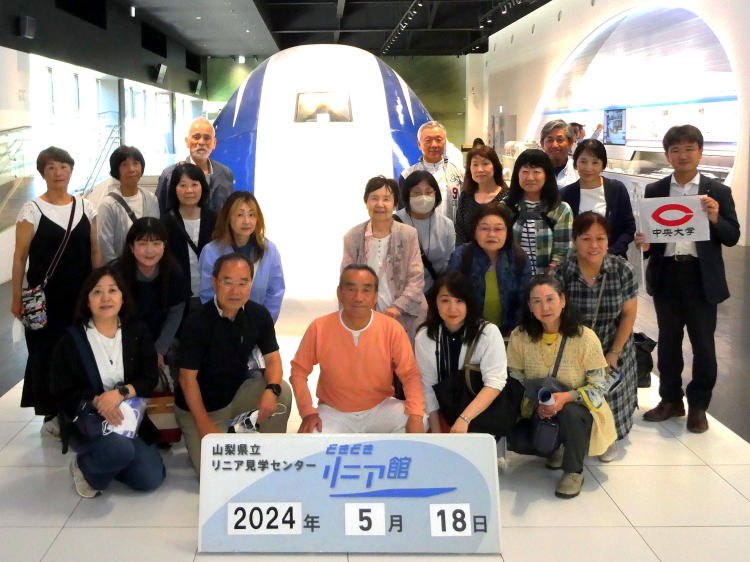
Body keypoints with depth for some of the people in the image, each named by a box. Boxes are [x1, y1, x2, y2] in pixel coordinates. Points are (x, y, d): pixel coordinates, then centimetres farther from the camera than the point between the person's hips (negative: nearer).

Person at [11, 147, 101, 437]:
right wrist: (17, 297, -8)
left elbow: (95, 252, 10)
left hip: (81, 295, 3)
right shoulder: (32, 209, -4)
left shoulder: (85, 207, 6)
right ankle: (51, 414, 14)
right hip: (45, 297, -3)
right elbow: (20, 257, -5)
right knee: (47, 352, 1)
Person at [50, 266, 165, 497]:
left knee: (150, 480, -11)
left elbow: (150, 379, -4)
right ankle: (85, 467, 0)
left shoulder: (138, 332, 0)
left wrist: (120, 393, -23)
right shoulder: (71, 339, -6)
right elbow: (62, 392, -6)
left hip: (130, 418, 4)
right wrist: (97, 401, -24)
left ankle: (106, 464, 18)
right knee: (121, 449, -34)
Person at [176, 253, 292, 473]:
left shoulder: (259, 315, -9)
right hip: (202, 406, -4)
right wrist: (205, 426, -18)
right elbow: (188, 378, -18)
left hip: (239, 392, 4)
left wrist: (271, 390, -26)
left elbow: (272, 358, -3)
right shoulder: (197, 322, -23)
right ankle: (194, 438, 18)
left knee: (282, 392, -23)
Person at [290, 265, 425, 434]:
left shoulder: (392, 329, -14)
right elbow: (299, 370, -3)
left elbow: (410, 374, -11)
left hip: (380, 408, 1)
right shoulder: (319, 328, -13)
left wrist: (416, 414, -28)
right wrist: (308, 412, -16)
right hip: (333, 411, 0)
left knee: (417, 422, -26)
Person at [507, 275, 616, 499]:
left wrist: (566, 397, -32)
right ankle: (555, 447, 14)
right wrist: (536, 403, -23)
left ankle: (574, 471, -9)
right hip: (538, 413, 3)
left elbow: (598, 387, -13)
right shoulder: (520, 337, -9)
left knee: (570, 412, -37)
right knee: (514, 440, -23)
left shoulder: (585, 337, -15)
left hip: (577, 409, -3)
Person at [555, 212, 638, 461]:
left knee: (610, 396, 2)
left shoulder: (623, 270, -16)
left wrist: (614, 353, -7)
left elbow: (628, 314, -6)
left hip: (613, 348, 1)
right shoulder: (561, 273, -20)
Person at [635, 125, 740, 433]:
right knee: (668, 341, 13)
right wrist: (643, 243, -15)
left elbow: (733, 237, -1)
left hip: (701, 277, -2)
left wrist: (715, 220, -19)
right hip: (666, 274, 2)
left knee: (703, 344, 7)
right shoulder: (654, 191, 6)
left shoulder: (718, 191, 0)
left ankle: (698, 405, 21)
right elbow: (647, 231, 7)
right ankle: (671, 399, 27)